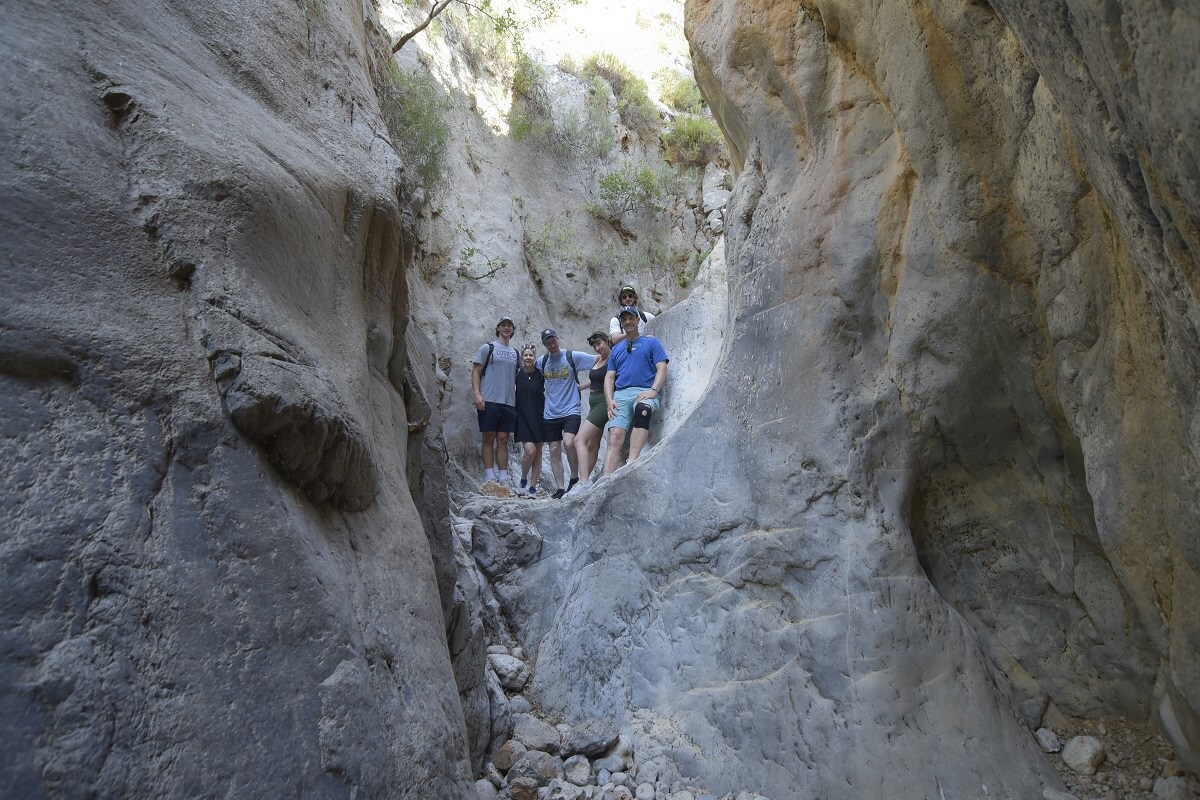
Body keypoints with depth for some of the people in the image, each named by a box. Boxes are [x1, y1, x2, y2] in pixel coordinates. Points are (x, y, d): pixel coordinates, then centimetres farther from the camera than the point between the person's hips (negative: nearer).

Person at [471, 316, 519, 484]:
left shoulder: (515, 352, 18)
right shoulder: (488, 348, 5)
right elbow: (476, 371, 0)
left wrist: (517, 400, 14)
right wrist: (477, 394, -12)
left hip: (509, 402, 4)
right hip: (489, 401, -4)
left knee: (503, 440, 5)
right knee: (489, 438, -1)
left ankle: (503, 479, 8)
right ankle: (489, 477, 2)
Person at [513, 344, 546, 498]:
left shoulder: (541, 374, 0)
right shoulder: (517, 374, 0)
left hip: (539, 417, 1)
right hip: (523, 417, -1)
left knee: (538, 452, 3)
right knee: (529, 450, -16)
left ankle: (533, 488, 13)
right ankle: (523, 480, 8)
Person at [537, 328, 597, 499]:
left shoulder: (573, 356, -3)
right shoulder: (541, 362, 8)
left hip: (571, 410, -4)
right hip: (550, 414, 4)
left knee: (569, 442, -23)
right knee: (554, 450, 4)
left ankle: (575, 478, -1)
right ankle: (560, 488, 11)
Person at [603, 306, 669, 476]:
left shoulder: (652, 342, 16)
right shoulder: (616, 350, 27)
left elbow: (662, 368, 5)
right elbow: (610, 377, 20)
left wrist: (653, 390, -13)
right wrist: (609, 400, 1)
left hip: (645, 392, -3)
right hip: (620, 394, 3)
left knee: (643, 409, -41)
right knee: (615, 436, -20)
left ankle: (631, 464, -51)